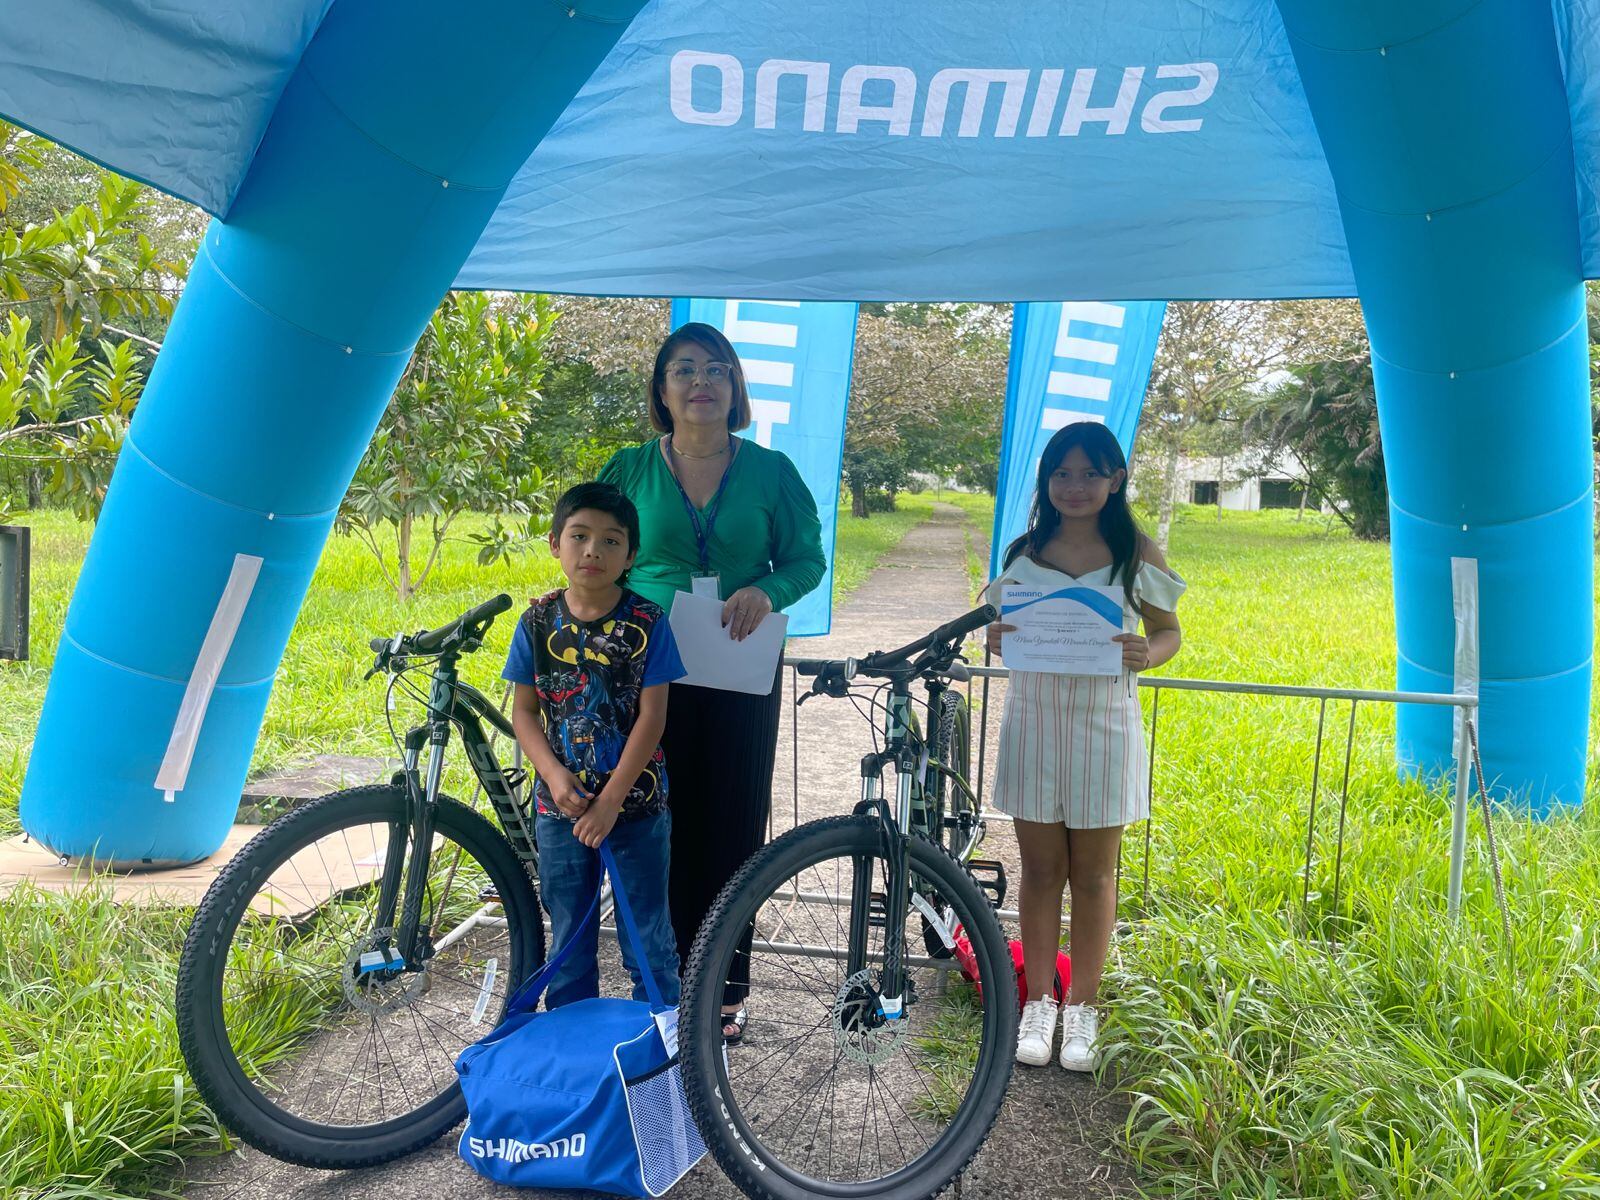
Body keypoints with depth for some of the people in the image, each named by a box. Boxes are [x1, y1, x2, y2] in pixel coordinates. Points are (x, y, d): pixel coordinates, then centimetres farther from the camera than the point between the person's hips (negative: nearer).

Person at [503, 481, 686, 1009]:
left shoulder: (647, 623, -10)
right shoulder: (538, 622, -2)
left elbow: (651, 717, -11)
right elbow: (524, 710, 2)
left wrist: (611, 800, -14)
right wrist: (555, 774, -14)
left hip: (635, 804, -2)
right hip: (561, 805, 2)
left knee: (648, 937, 9)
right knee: (569, 937, 15)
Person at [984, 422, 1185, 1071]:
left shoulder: (1137, 553, -1)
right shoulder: (1023, 552, 4)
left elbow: (1169, 631, 5)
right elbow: (1003, 624, 12)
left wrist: (1147, 653, -18)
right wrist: (995, 637, -11)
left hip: (1103, 722, -1)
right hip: (1033, 718, 2)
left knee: (1093, 873, 8)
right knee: (1040, 867, 8)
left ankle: (1082, 1007, 23)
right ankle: (1038, 1001, 23)